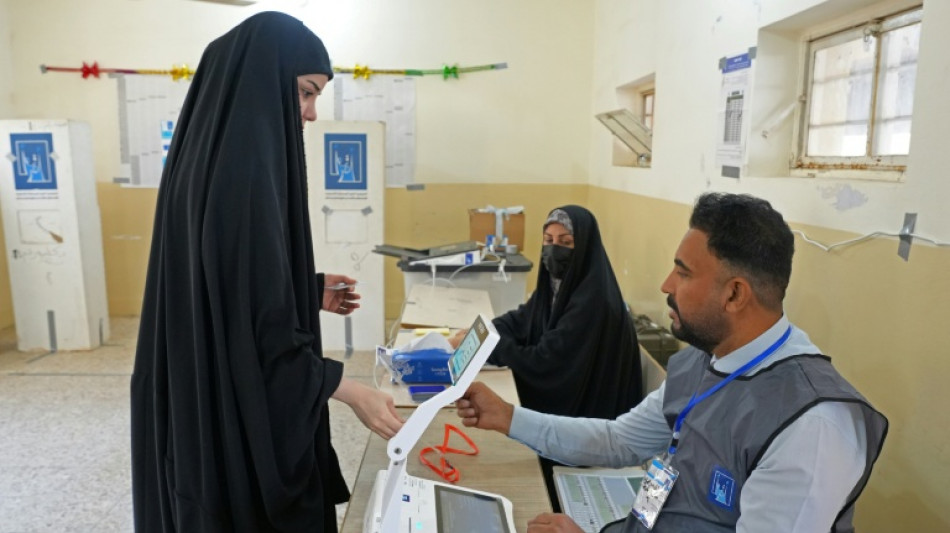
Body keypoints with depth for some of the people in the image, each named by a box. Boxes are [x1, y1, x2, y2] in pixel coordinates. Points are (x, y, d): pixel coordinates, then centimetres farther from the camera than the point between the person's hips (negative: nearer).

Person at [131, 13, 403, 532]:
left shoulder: (212, 155, 5)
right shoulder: (242, 167, -25)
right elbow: (261, 328, -26)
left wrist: (310, 291, 12)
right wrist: (353, 392, -20)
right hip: (241, 415, -9)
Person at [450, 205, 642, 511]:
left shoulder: (593, 301, -27)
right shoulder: (557, 283, 1)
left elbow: (547, 362, -27)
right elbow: (519, 320, 5)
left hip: (587, 416, -8)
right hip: (558, 404, 8)